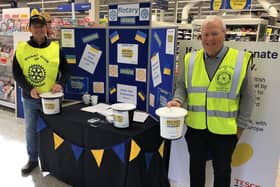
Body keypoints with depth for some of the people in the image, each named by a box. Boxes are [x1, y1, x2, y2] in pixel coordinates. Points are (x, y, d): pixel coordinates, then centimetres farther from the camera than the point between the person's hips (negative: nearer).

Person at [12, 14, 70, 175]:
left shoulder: (55, 48, -4)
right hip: (29, 99, 2)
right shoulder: (21, 49, -1)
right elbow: (16, 73, -1)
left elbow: (66, 71, 1)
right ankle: (32, 159, 35)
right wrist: (29, 89, -16)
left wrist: (60, 83, -18)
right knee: (31, 129, 15)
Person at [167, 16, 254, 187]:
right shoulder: (191, 60, 0)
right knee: (196, 165, 20)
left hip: (225, 129, -2)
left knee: (222, 169, 17)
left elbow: (248, 96, -2)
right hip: (195, 126, 2)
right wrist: (178, 101, -13)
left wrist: (241, 125, -2)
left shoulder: (240, 60, -7)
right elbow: (181, 86, 8)